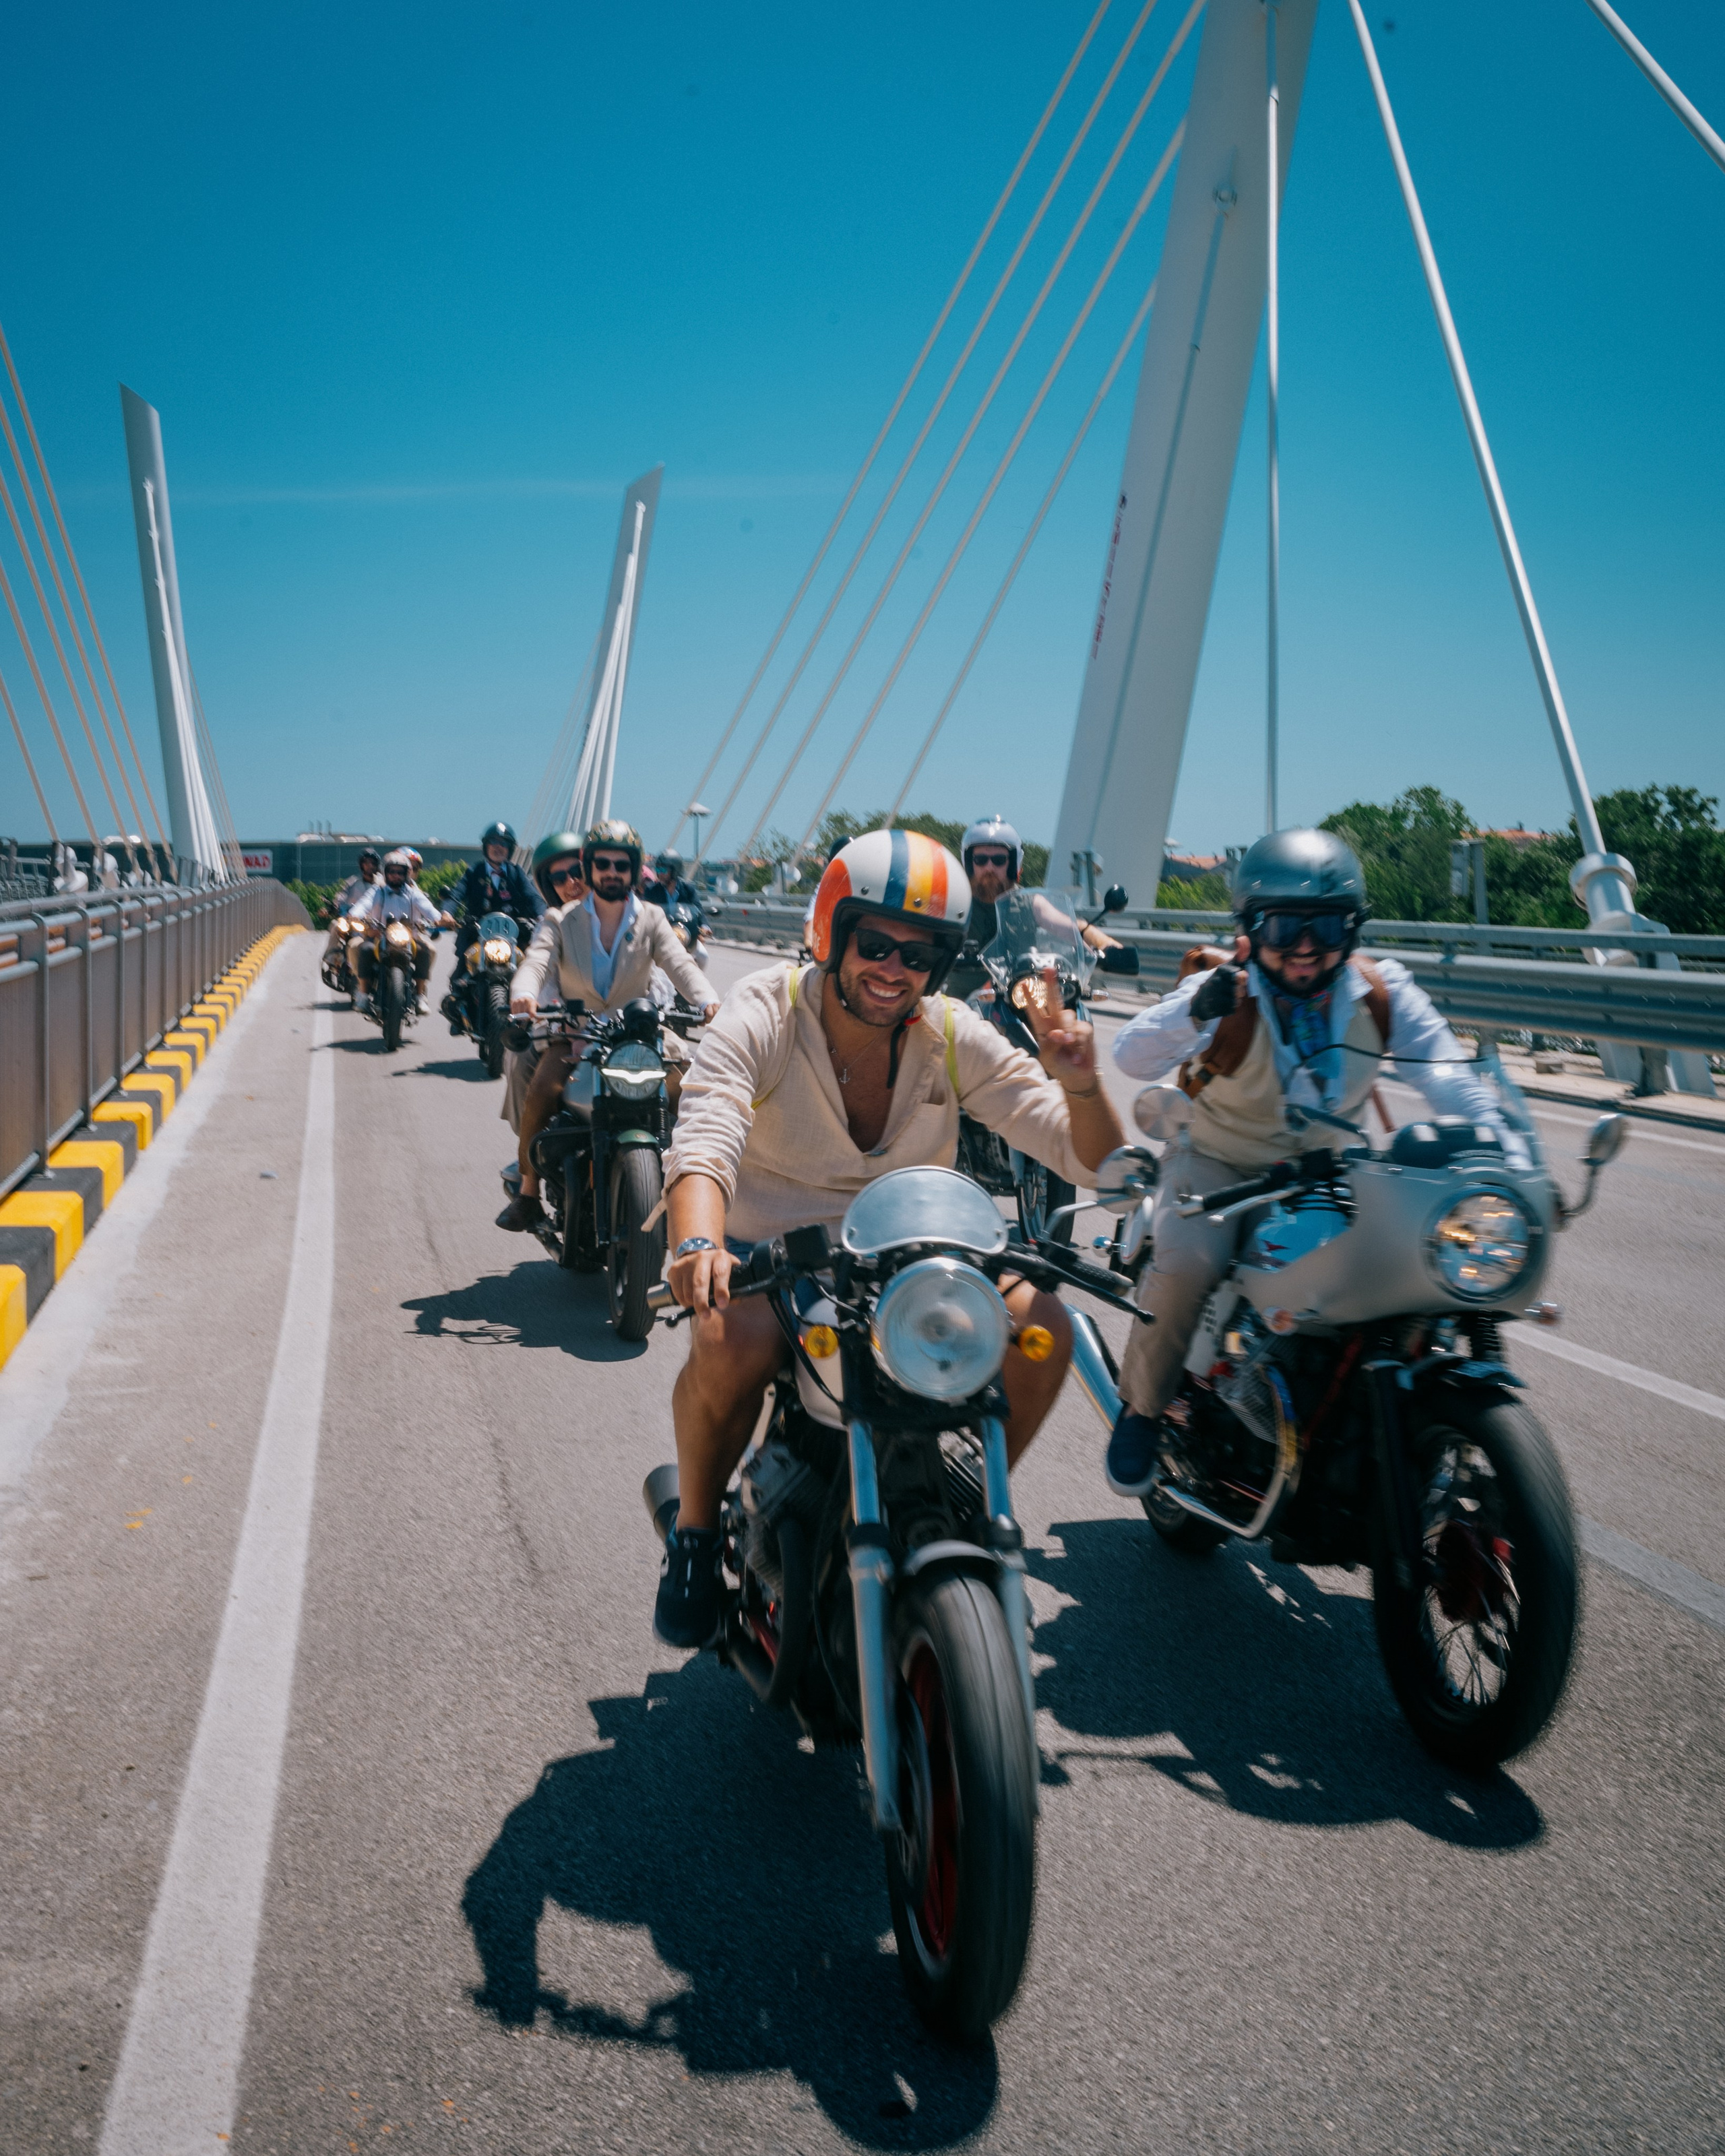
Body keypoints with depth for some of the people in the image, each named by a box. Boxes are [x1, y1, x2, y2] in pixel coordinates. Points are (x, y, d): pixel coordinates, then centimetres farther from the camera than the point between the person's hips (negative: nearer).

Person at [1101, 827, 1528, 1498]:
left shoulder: (1383, 994, -8)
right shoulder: (1226, 992, -18)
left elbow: (1449, 1080, -16)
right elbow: (1131, 1057, -33)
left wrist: (1514, 1165, -31)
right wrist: (1196, 1010, -53)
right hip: (1218, 1163, -3)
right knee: (1186, 1263, -31)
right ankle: (1141, 1408, -3)